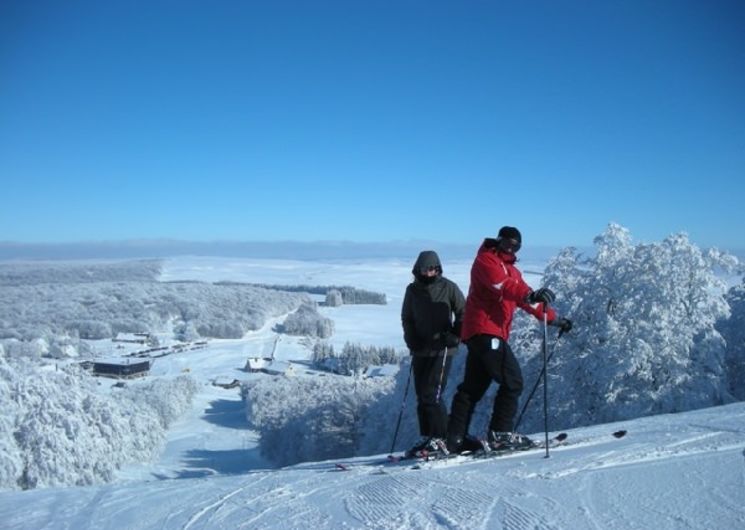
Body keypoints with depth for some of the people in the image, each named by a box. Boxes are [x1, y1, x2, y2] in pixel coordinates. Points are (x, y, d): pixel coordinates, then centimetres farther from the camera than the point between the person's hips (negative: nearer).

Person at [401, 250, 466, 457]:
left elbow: (463, 313, 3)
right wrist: (411, 339, 2)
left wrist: (454, 335, -8)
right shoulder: (412, 290, 8)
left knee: (432, 395, -12)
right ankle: (426, 437, 18)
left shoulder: (448, 287, -3)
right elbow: (406, 318, 16)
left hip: (441, 349, -5)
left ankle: (440, 439, -2)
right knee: (421, 397, 7)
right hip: (420, 350, 5)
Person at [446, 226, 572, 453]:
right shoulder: (486, 260, -4)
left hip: (489, 334, 10)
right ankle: (500, 433, -5)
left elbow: (522, 297, 28)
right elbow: (502, 285, -24)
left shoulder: (511, 270, 26)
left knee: (473, 387, 9)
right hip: (485, 331, -10)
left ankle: (455, 437, 13)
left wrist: (554, 318, 22)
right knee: (512, 381, -10)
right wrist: (530, 294, -40)